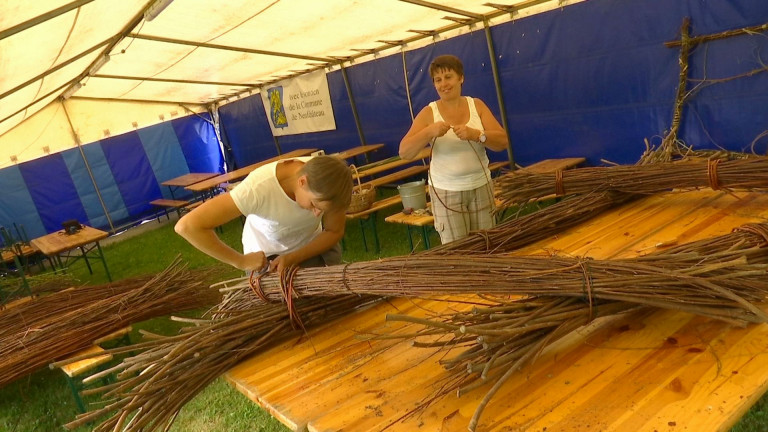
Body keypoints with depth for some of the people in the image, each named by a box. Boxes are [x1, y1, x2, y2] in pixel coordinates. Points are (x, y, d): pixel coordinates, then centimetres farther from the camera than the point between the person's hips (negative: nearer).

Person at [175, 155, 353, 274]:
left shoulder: (328, 184, -28)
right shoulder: (258, 188, -38)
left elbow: (335, 232, -12)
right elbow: (187, 226, -39)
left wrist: (293, 258, -26)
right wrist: (240, 261, -32)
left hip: (310, 247, 2)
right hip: (264, 255, -2)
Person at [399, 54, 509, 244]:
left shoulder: (476, 105, 2)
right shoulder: (429, 113, -4)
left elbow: (503, 141, -5)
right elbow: (404, 152, -11)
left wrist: (476, 134, -23)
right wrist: (429, 132, -26)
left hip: (481, 187, 2)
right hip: (447, 192, -2)